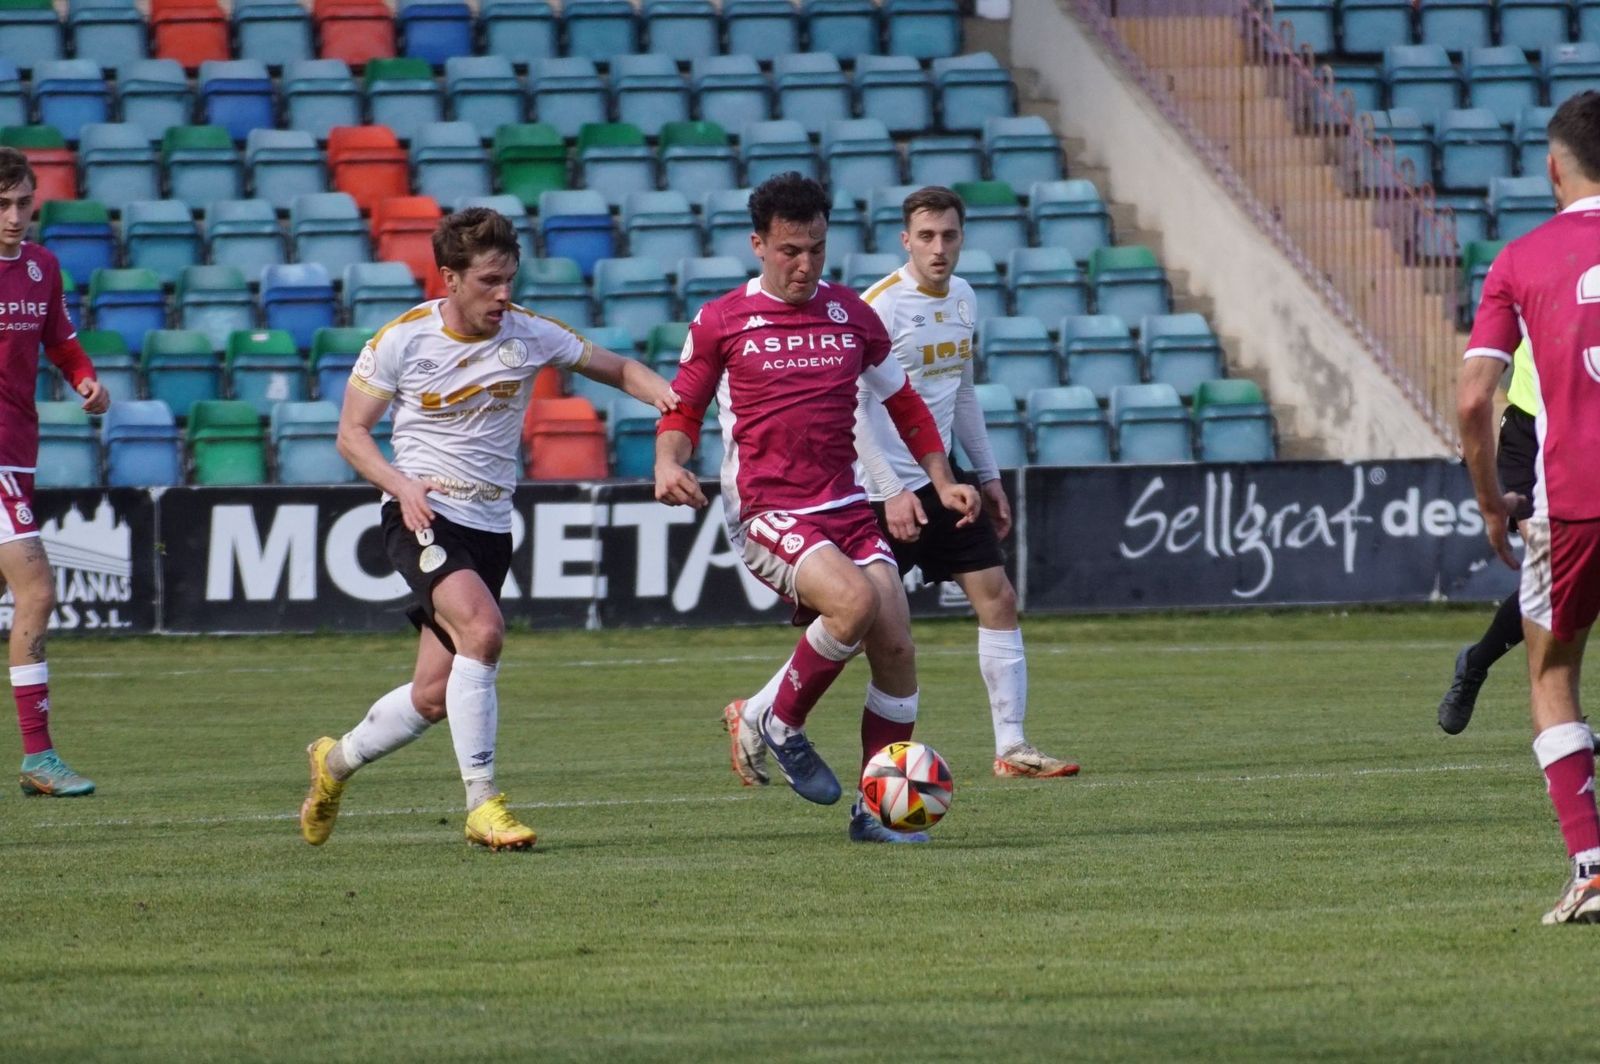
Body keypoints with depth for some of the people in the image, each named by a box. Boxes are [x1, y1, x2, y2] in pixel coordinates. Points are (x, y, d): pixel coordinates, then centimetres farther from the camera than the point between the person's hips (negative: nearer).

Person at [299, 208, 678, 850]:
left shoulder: (528, 335, 0)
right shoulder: (402, 339, -6)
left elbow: (617, 369, 10)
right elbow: (351, 433, 0)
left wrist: (662, 394, -12)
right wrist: (402, 485, -18)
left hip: (490, 526, 4)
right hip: (422, 515, -4)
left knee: (434, 698, 4)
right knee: (481, 628, -30)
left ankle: (336, 761, 33)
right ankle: (482, 805, -26)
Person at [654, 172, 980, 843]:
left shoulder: (851, 315, 11)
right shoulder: (722, 322, 0)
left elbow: (902, 403, 22)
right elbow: (683, 410, 9)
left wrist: (942, 481, 12)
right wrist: (668, 463, -13)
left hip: (845, 507, 5)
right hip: (766, 514, -5)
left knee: (897, 647, -7)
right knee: (855, 599, -30)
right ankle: (775, 724, -7)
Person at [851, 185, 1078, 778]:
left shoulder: (962, 299, 10)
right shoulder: (879, 307, -15)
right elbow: (856, 407, -17)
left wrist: (988, 474, 20)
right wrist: (892, 493, -22)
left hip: (940, 479, 8)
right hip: (889, 490, -8)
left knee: (997, 597, 0)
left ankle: (1011, 747, 2)